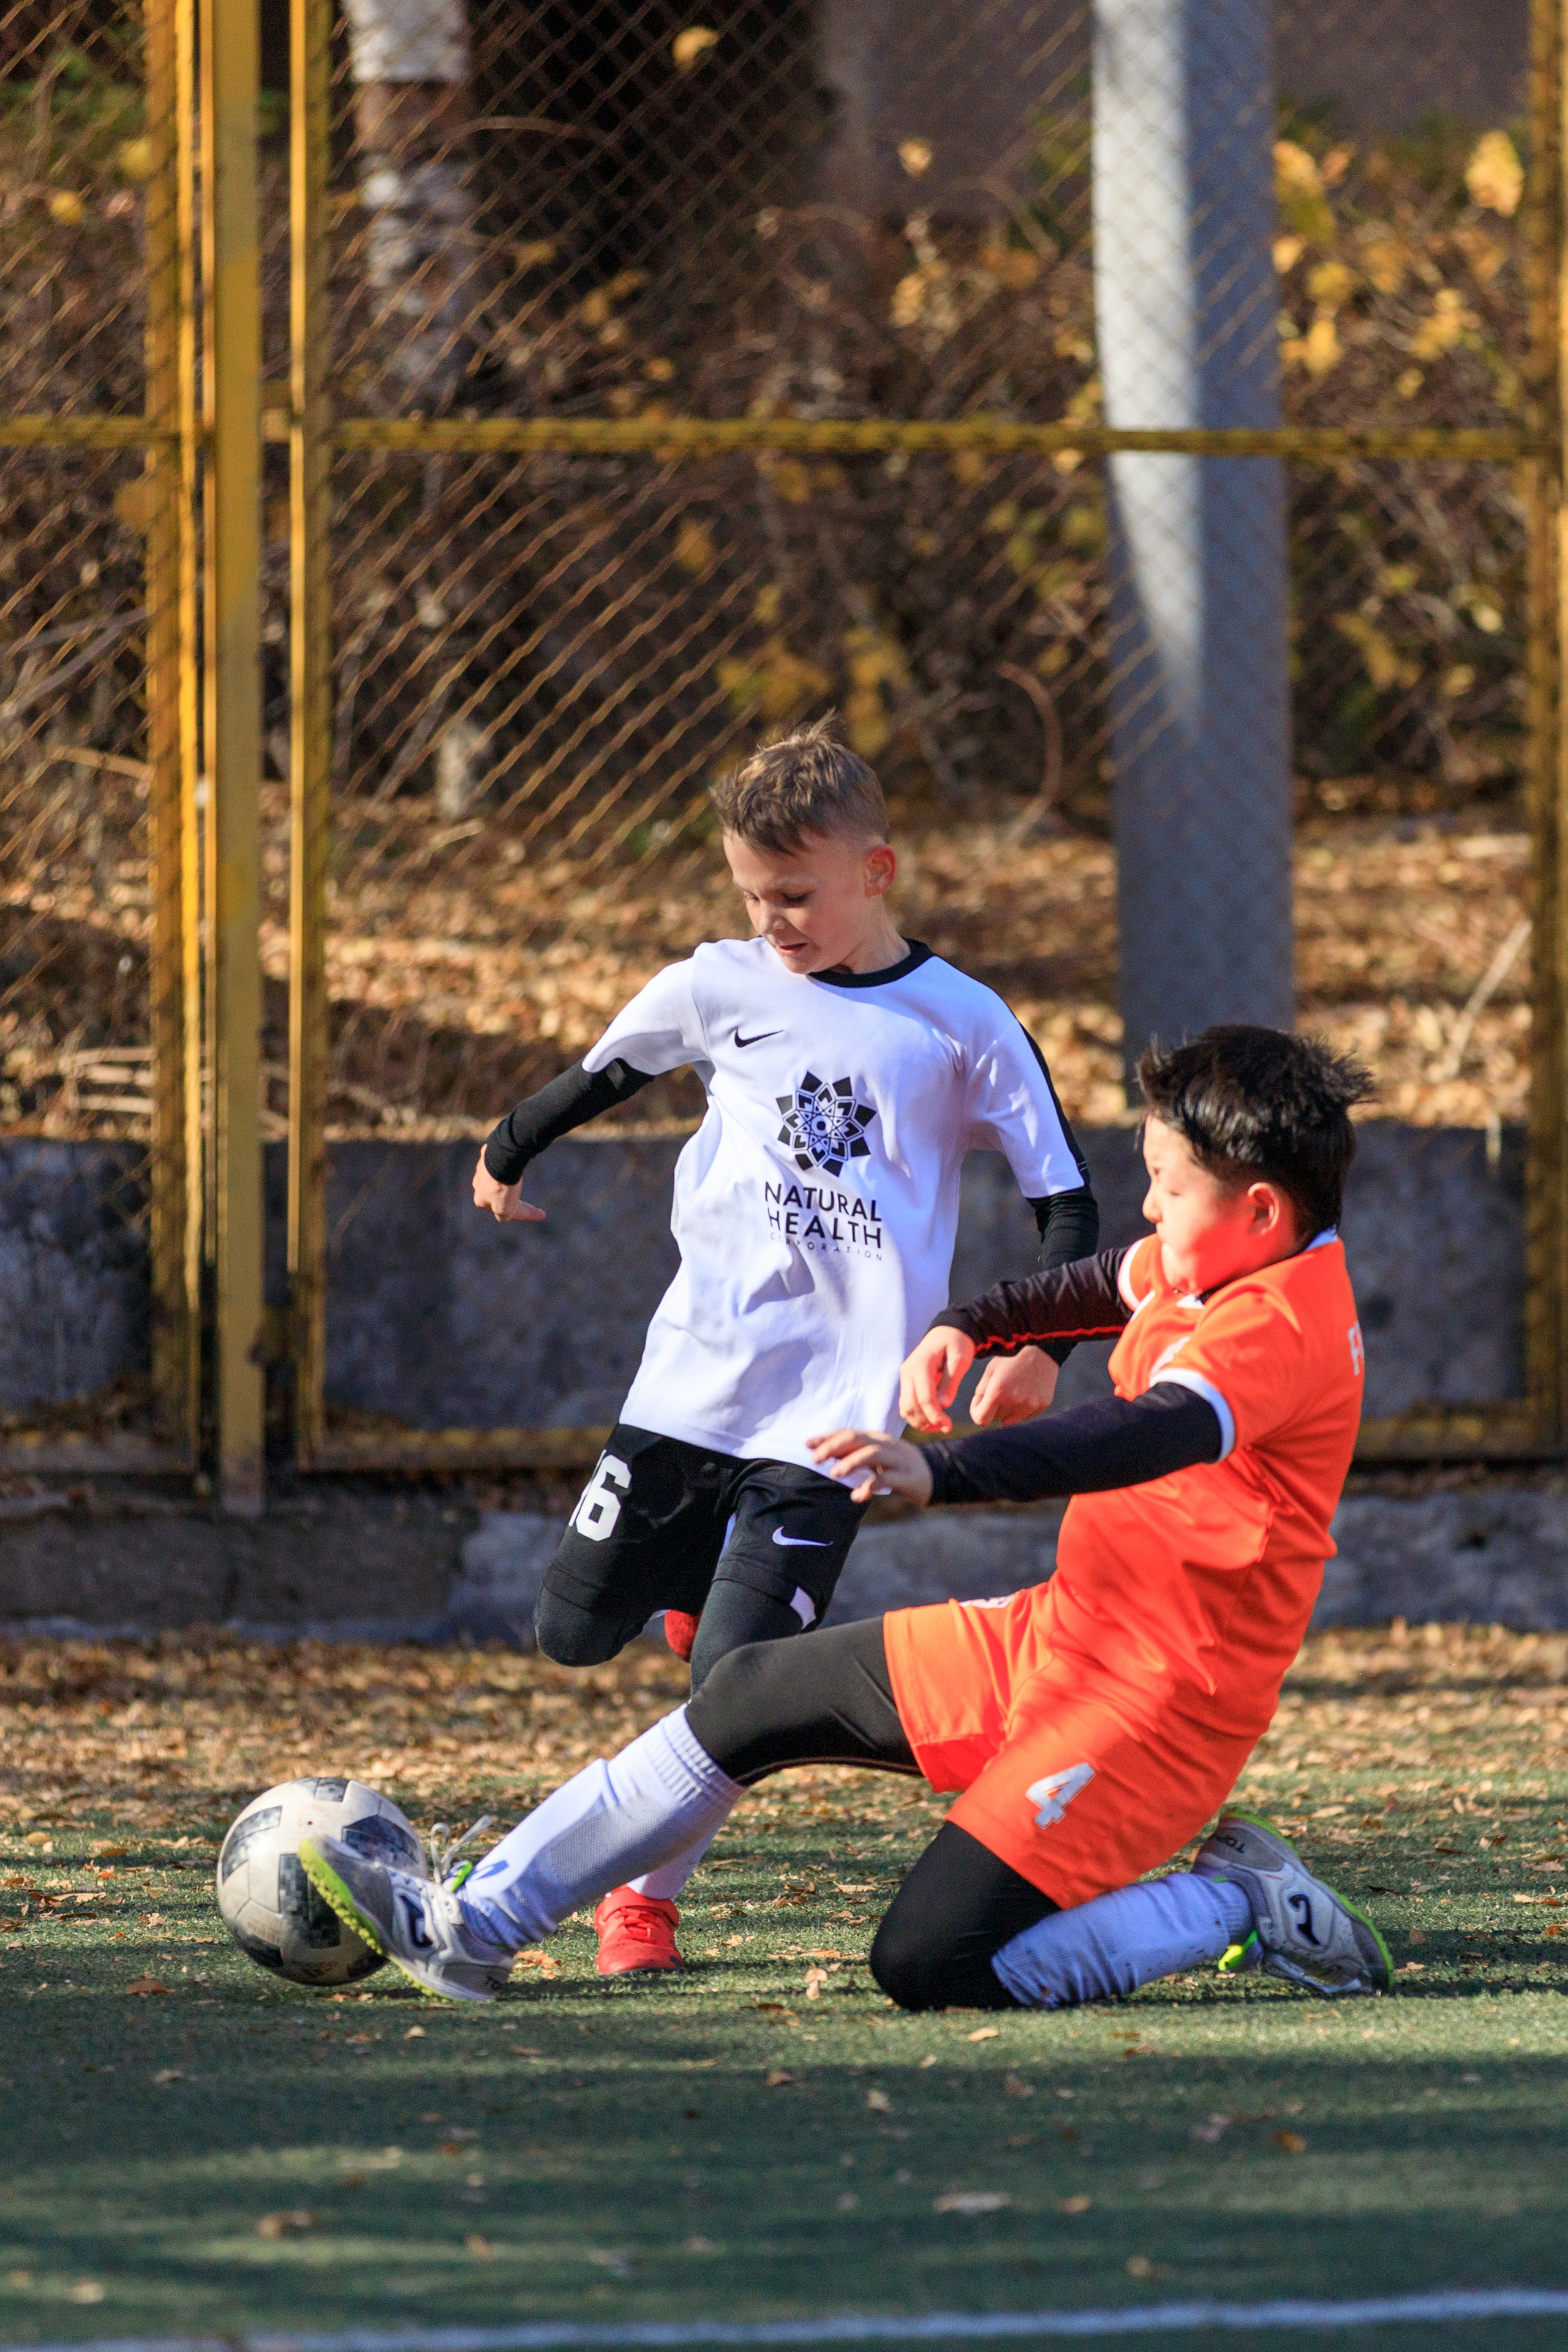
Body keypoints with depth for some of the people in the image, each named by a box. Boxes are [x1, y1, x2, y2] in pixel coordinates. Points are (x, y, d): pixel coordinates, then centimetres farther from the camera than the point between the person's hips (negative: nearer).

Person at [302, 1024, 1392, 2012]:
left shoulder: (1280, 1328, -25)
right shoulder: (1203, 1269, 6)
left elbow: (1155, 1435, -45)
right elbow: (1108, 1286, 31)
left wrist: (939, 1472, -55)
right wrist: (969, 1326, 15)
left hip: (1153, 1704, -10)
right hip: (1056, 1634, 10)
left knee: (930, 1965, -21)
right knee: (750, 1703, 12)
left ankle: (1245, 1907, -3)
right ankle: (474, 1927, 19)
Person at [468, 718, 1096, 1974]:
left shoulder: (963, 1026, -2)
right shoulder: (722, 986, 6)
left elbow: (1067, 1196, 2)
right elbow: (607, 1072, 25)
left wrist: (1042, 1345, -12)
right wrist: (508, 1153, 39)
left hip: (832, 1407, -3)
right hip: (690, 1381, 3)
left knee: (734, 1677, -12)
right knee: (576, 1629, 5)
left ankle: (647, 1893, 7)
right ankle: (699, 1583, 38)